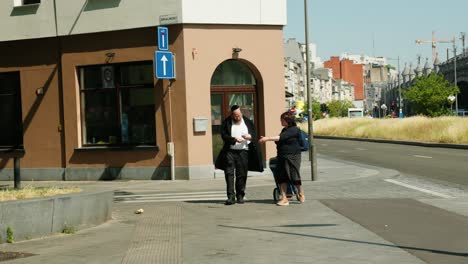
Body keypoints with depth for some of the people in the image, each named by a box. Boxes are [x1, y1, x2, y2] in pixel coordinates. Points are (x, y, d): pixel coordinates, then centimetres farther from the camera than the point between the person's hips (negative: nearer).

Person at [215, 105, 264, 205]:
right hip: (230, 152, -1)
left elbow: (255, 136, 13)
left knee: (242, 175, 2)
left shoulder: (248, 122, 11)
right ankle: (231, 196, -9)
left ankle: (240, 196, 12)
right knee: (229, 174, -8)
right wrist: (234, 139, -20)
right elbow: (224, 136, -4)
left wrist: (250, 137, -10)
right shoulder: (226, 123, 4)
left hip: (243, 152, 1)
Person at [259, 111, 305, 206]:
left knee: (294, 176, -3)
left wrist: (268, 138, -21)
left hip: (293, 157, -8)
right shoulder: (284, 130, 16)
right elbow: (279, 141, 16)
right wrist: (266, 139, 5)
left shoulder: (294, 130, -12)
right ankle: (284, 198, 4)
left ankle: (301, 194, 20)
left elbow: (281, 138, -20)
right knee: (282, 178, 2)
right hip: (282, 157, 8)